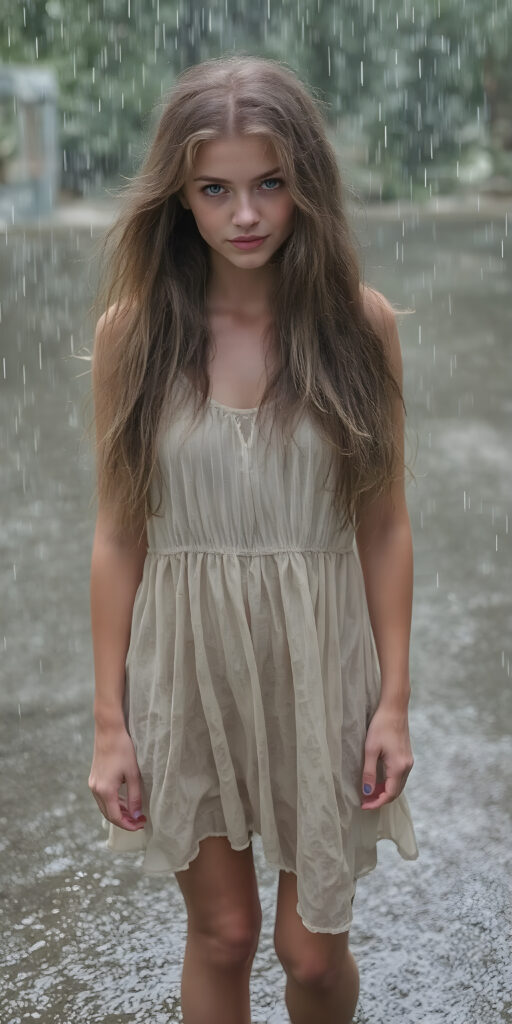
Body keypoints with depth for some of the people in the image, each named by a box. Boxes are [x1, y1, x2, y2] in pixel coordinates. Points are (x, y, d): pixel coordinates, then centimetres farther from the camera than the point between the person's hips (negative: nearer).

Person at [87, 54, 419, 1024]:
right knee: (221, 934, 14)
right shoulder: (135, 329, -6)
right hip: (186, 664, 0)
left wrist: (395, 700, -3)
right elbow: (118, 534, -2)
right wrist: (110, 720, -2)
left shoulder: (359, 322, -6)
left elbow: (384, 525, -1)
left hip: (320, 663, 0)